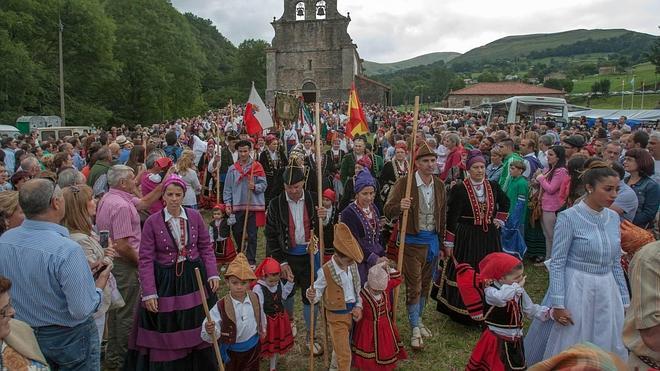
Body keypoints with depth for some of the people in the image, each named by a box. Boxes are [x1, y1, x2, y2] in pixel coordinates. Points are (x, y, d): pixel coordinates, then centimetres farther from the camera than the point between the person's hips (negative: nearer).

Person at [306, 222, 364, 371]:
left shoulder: (352, 265, -6)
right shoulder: (326, 271, -23)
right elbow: (318, 292, -13)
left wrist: (359, 307, -2)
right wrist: (312, 296, -36)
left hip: (352, 312, 6)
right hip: (337, 316, -5)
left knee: (340, 347, 25)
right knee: (344, 354, -2)